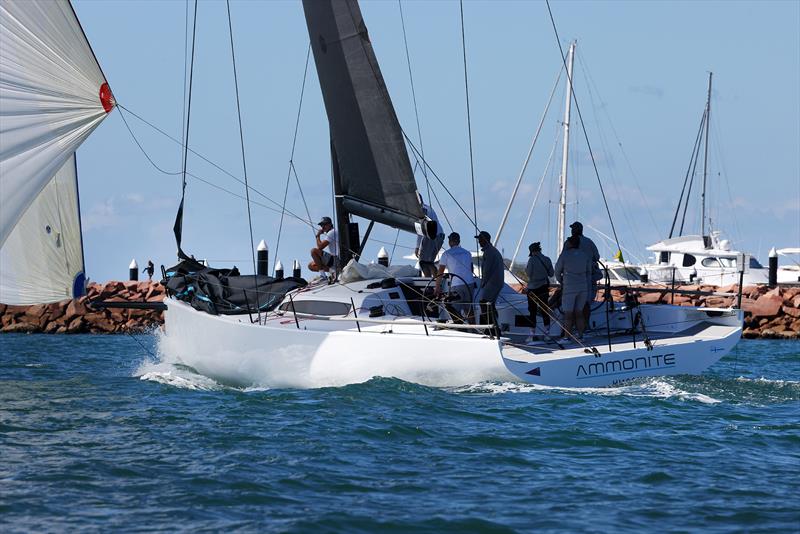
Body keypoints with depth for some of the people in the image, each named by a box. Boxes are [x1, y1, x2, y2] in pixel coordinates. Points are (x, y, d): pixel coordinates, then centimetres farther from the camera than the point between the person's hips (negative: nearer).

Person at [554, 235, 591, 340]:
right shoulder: (585, 255, 3)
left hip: (569, 287, -4)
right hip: (583, 287, 4)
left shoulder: (564, 255, -8)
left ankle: (566, 337, 0)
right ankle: (580, 336, 11)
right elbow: (589, 271, 15)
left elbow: (557, 271, 4)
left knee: (568, 314, 1)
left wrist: (560, 281, 23)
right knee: (579, 313, 13)